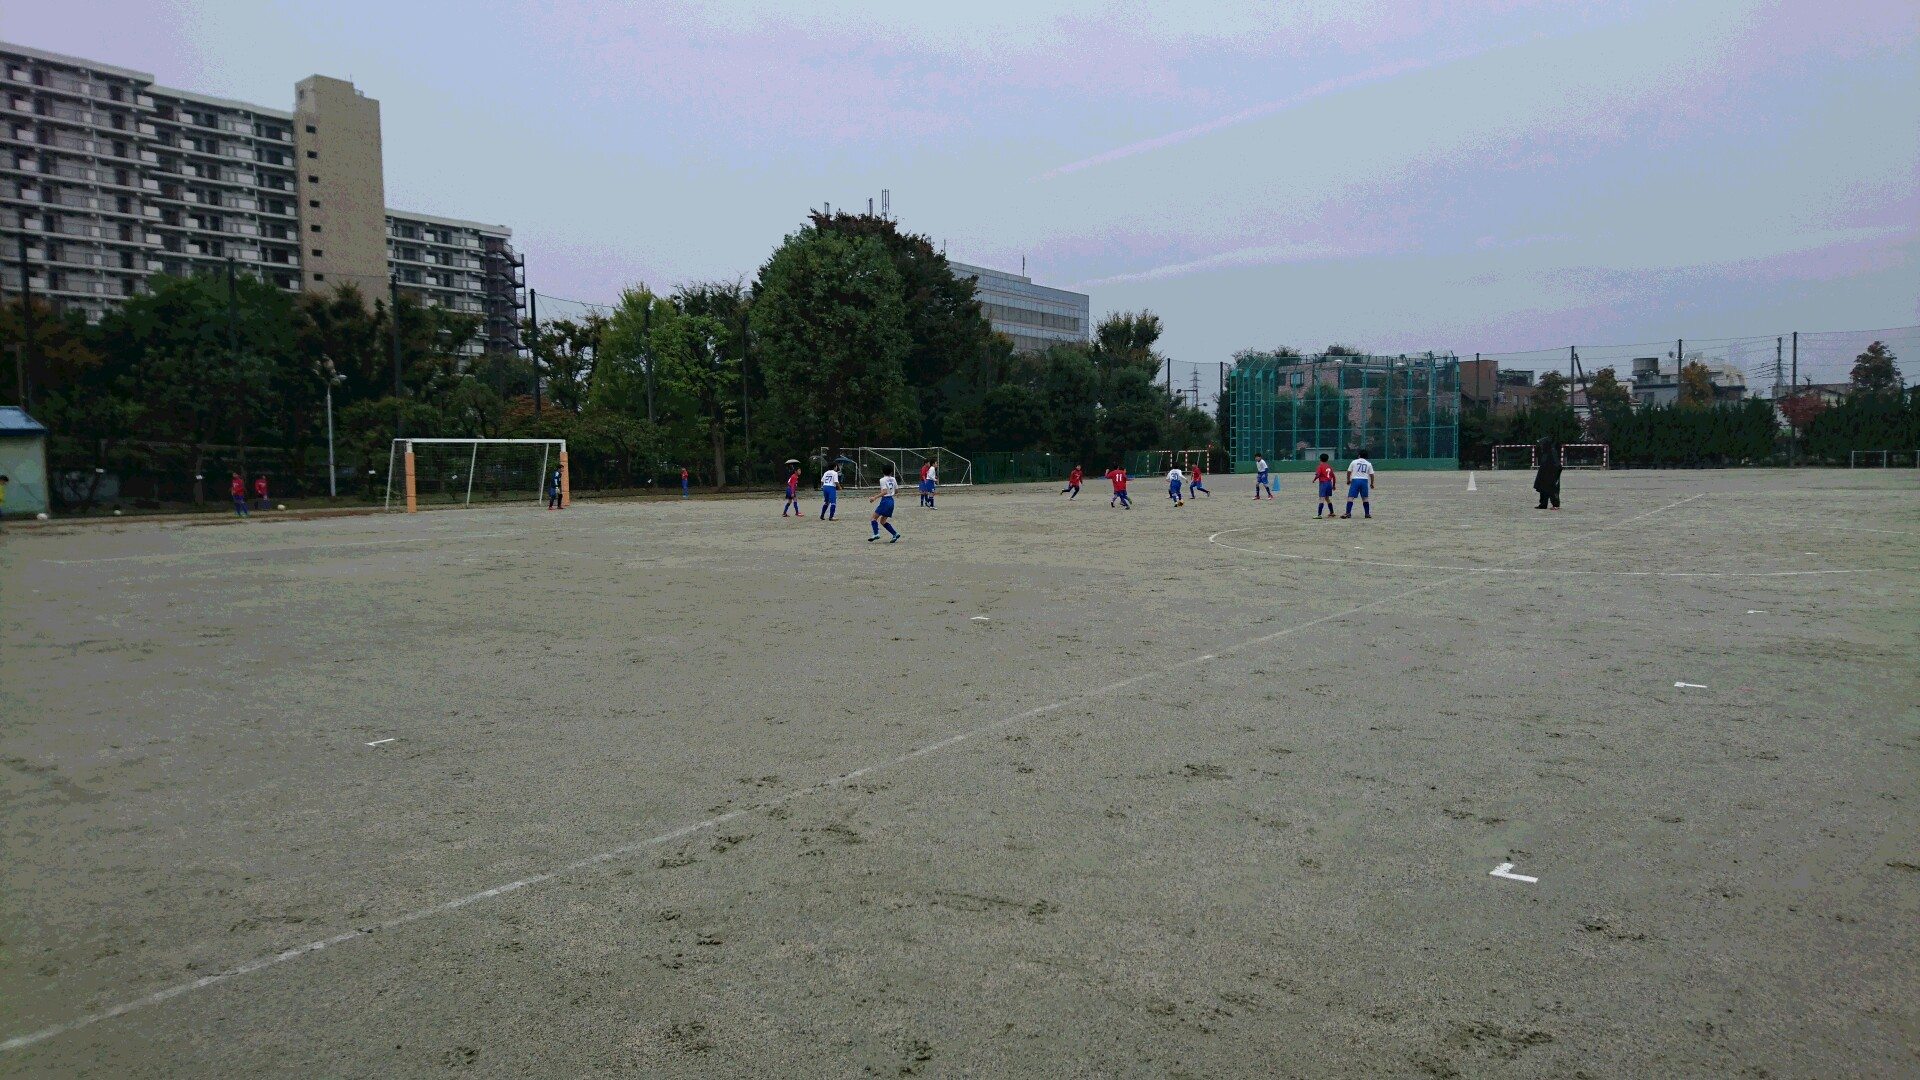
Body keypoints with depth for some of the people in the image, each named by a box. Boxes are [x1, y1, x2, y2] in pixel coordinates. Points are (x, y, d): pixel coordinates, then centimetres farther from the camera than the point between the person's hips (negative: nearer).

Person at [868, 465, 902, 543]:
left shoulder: (882, 480, -10)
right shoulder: (893, 479, 9)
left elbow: (885, 492, -20)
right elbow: (897, 490, 16)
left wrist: (875, 497, -21)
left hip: (885, 500, -7)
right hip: (891, 500, 7)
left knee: (874, 517, 0)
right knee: (883, 521, 15)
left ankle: (876, 534, -19)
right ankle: (895, 534, 4)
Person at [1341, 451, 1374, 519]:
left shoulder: (1354, 462, 5)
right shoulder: (1368, 464, 9)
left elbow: (1349, 471, 6)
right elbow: (1371, 474, 8)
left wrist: (1348, 480, 21)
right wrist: (1372, 483, 20)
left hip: (1355, 480, -2)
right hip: (1364, 480, 2)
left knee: (1350, 497, -4)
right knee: (1365, 498, 11)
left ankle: (1348, 513, -12)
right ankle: (1367, 513, 12)